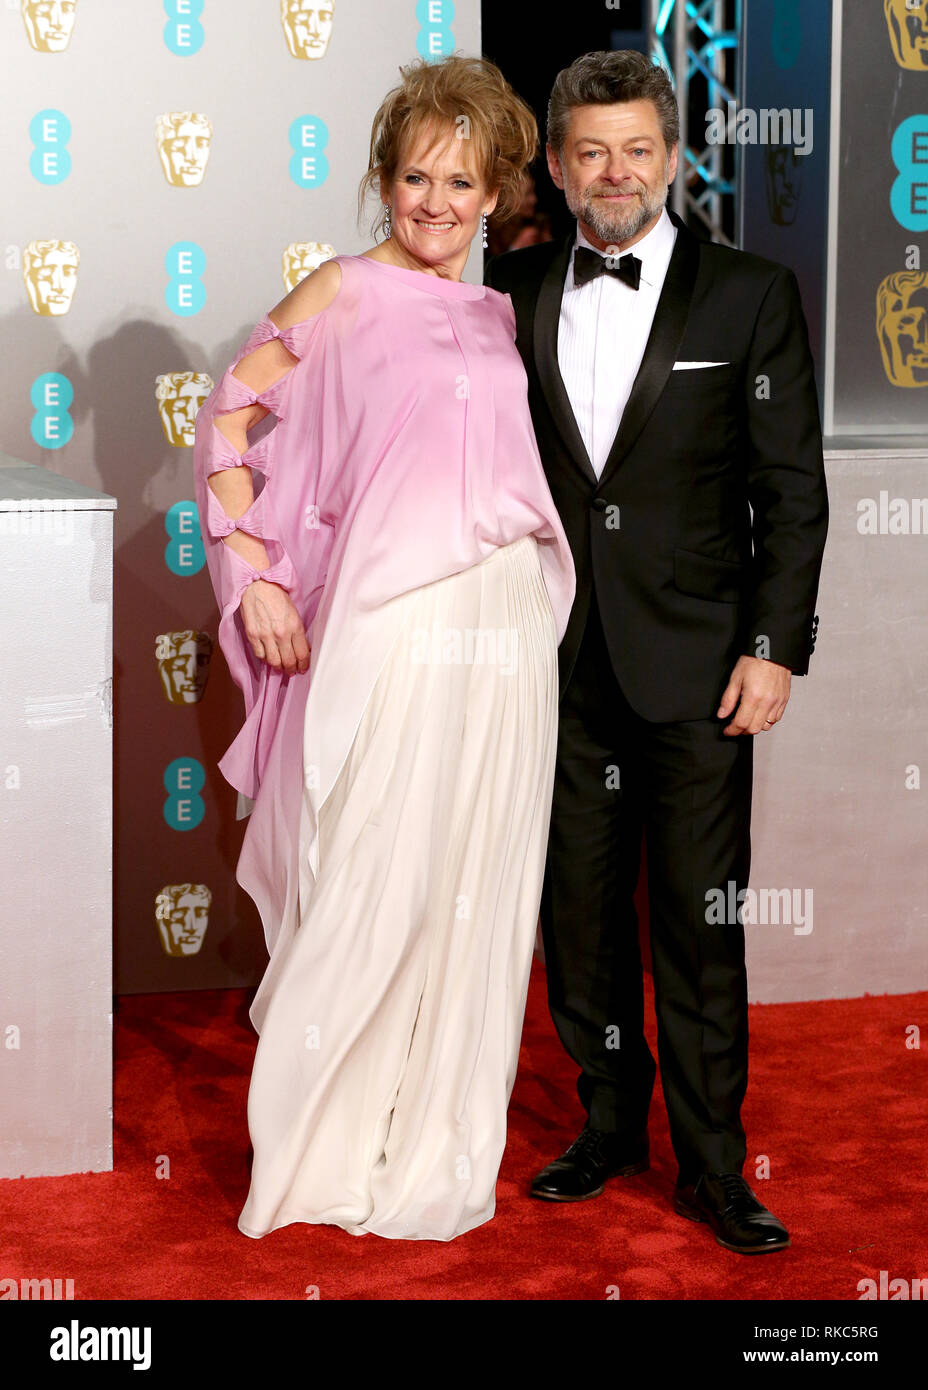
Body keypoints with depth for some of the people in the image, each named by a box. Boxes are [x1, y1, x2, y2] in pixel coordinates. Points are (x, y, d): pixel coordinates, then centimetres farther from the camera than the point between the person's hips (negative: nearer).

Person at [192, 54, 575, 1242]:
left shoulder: (497, 314, 15)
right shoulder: (345, 294, -1)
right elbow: (228, 419, -3)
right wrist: (256, 574, -9)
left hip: (506, 629, 5)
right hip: (391, 626, -5)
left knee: (475, 890, 10)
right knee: (373, 882, 0)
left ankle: (439, 1137, 26)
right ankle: (326, 1141, 17)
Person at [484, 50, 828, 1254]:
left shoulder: (751, 296, 0)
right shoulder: (511, 295, 7)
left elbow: (794, 489, -1)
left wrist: (776, 648, -7)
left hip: (695, 665, -2)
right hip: (558, 662, 3)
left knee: (702, 924, 2)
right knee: (578, 911, 10)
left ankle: (711, 1165, 14)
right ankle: (610, 1123, 28)